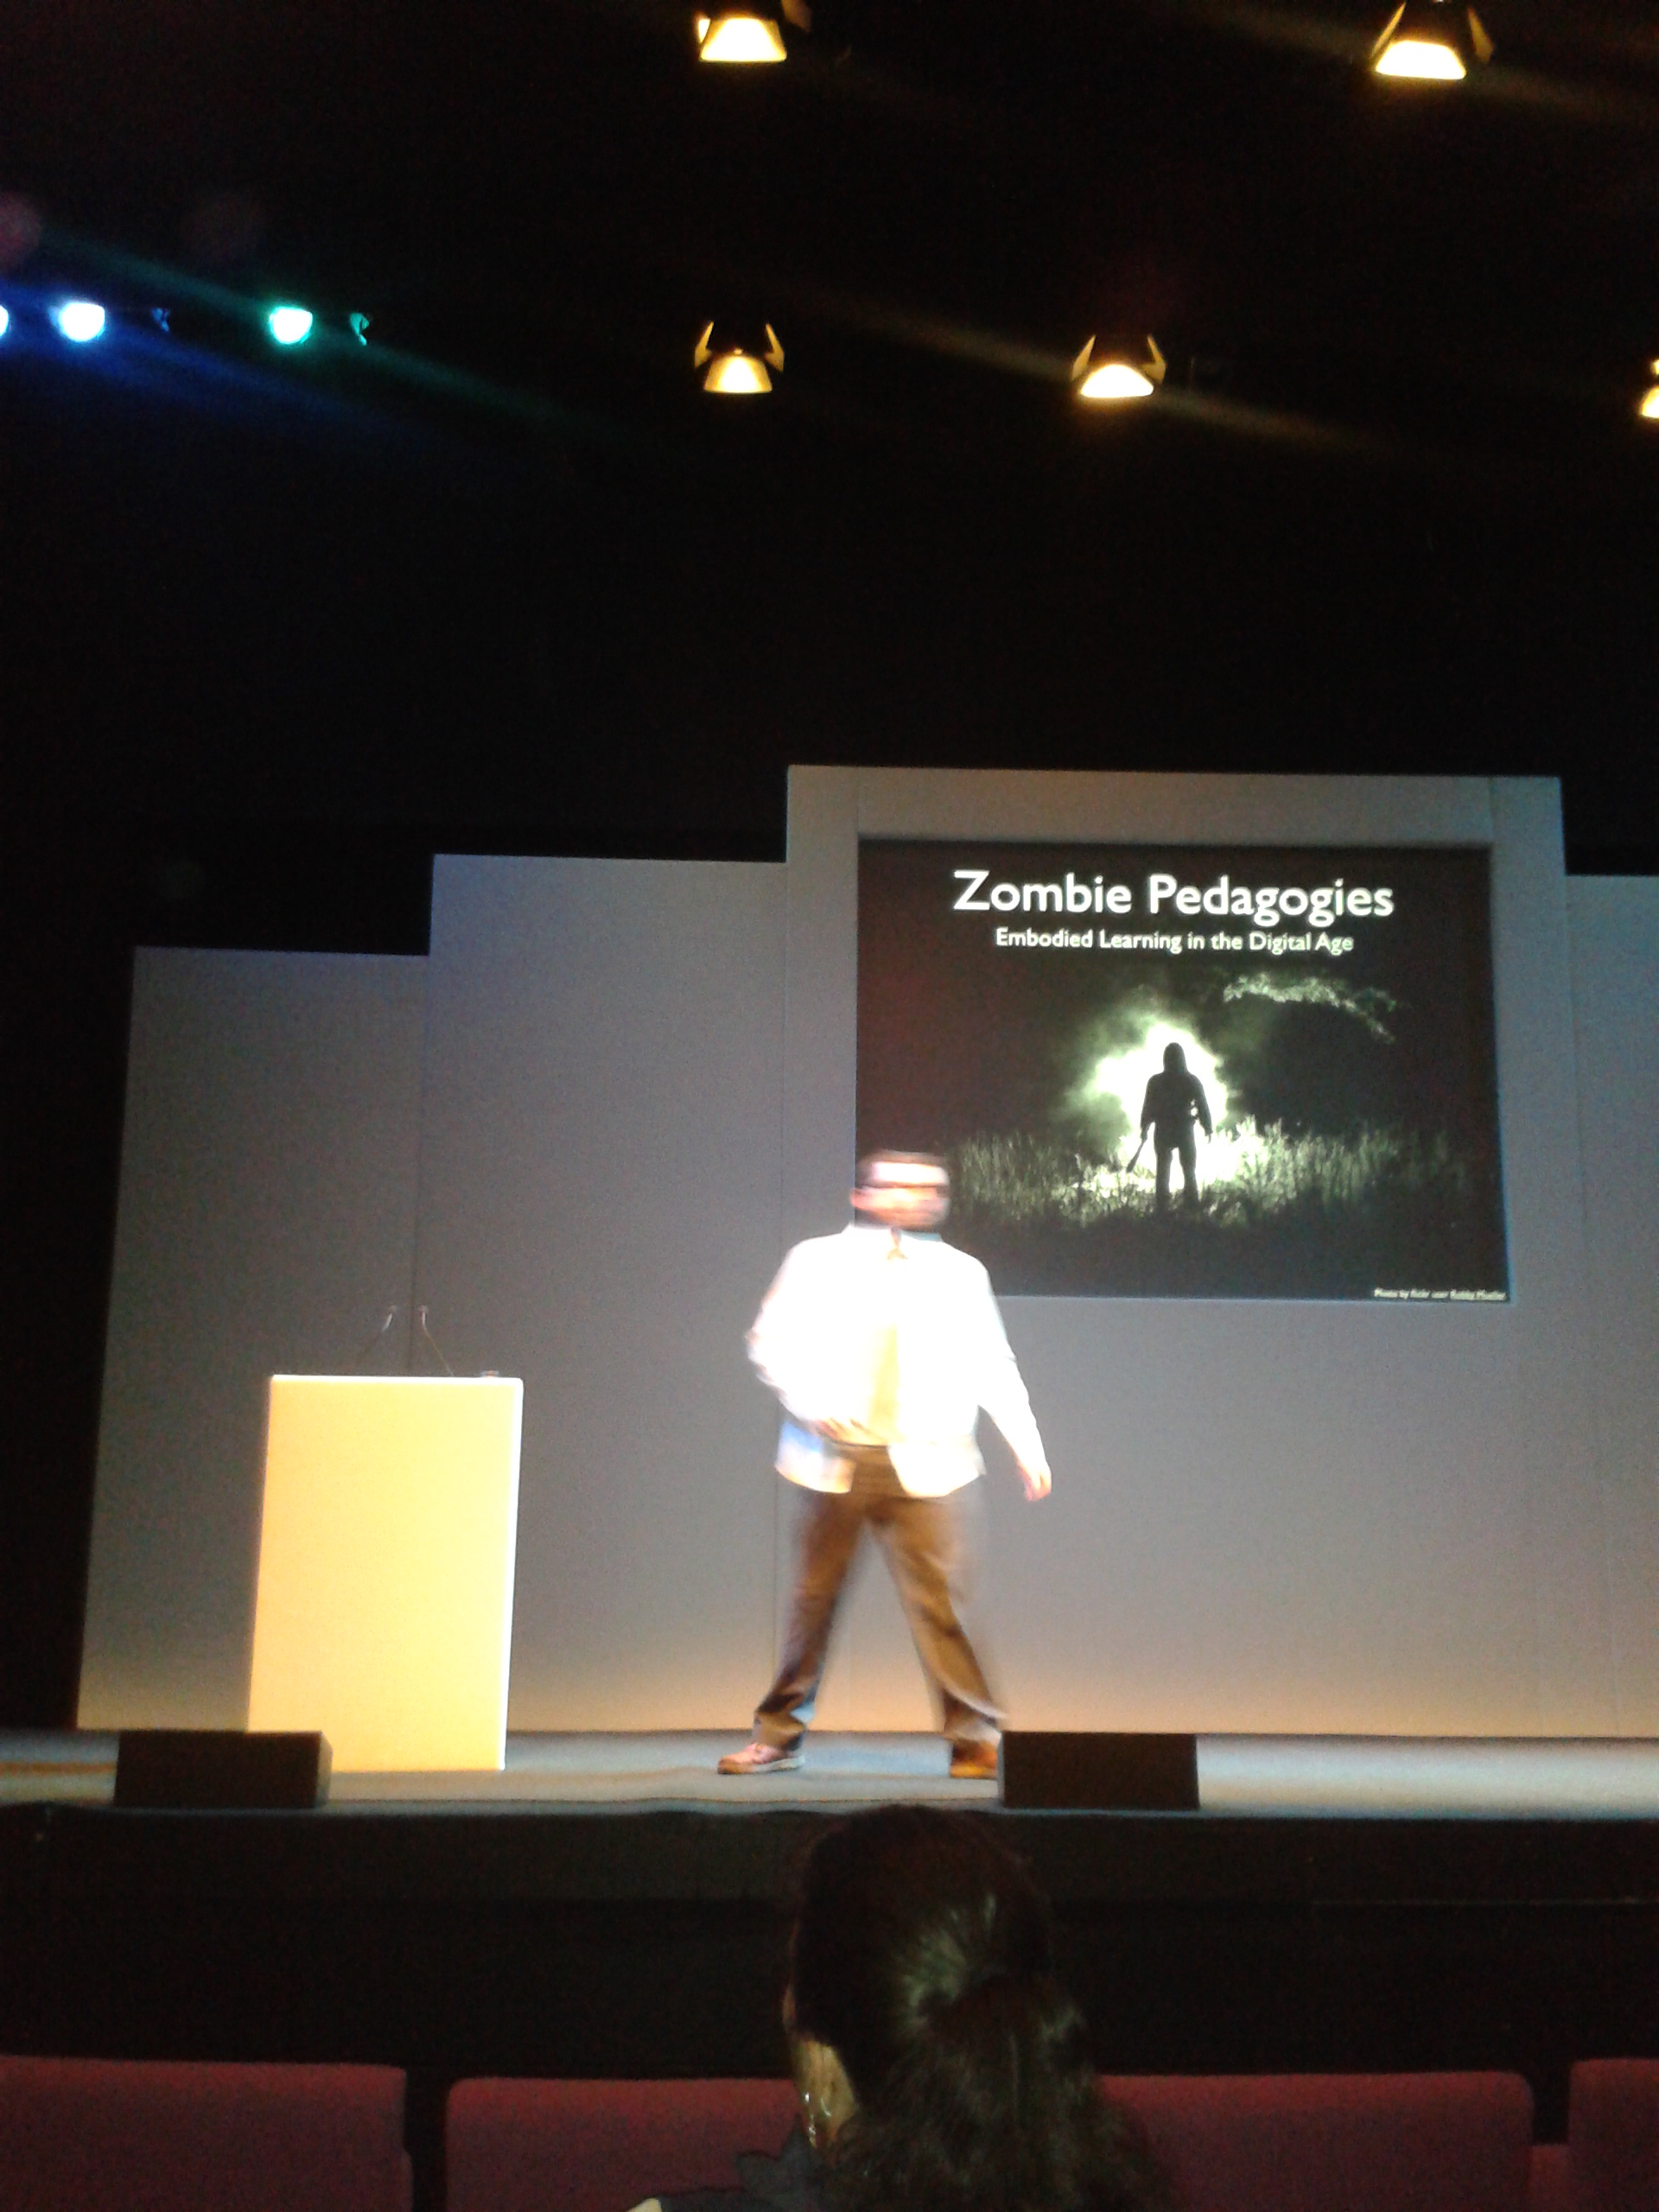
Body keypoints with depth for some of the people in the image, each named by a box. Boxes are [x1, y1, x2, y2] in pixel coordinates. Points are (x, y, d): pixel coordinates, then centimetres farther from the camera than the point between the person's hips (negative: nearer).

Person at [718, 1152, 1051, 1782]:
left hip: (923, 1463, 0)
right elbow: (770, 1339, 5)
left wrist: (1028, 1447, 4)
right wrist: (808, 1404, -11)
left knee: (940, 1598, -7)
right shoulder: (816, 1261, 6)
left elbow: (994, 1367, 12)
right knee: (814, 1598, 5)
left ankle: (975, 1739, 3)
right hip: (835, 1459, 0)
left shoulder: (960, 1272, 11)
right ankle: (778, 1736, 18)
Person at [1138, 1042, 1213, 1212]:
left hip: (1163, 1132, 0)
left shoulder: (1156, 1082, -5)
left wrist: (1144, 1129, 8)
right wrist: (1208, 1128, 7)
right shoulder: (1192, 1081, -5)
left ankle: (1162, 1209, 5)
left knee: (1163, 1171, 9)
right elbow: (1203, 1106, -2)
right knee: (1189, 1171, 10)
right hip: (1185, 1131, 0)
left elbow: (1148, 1108, -2)